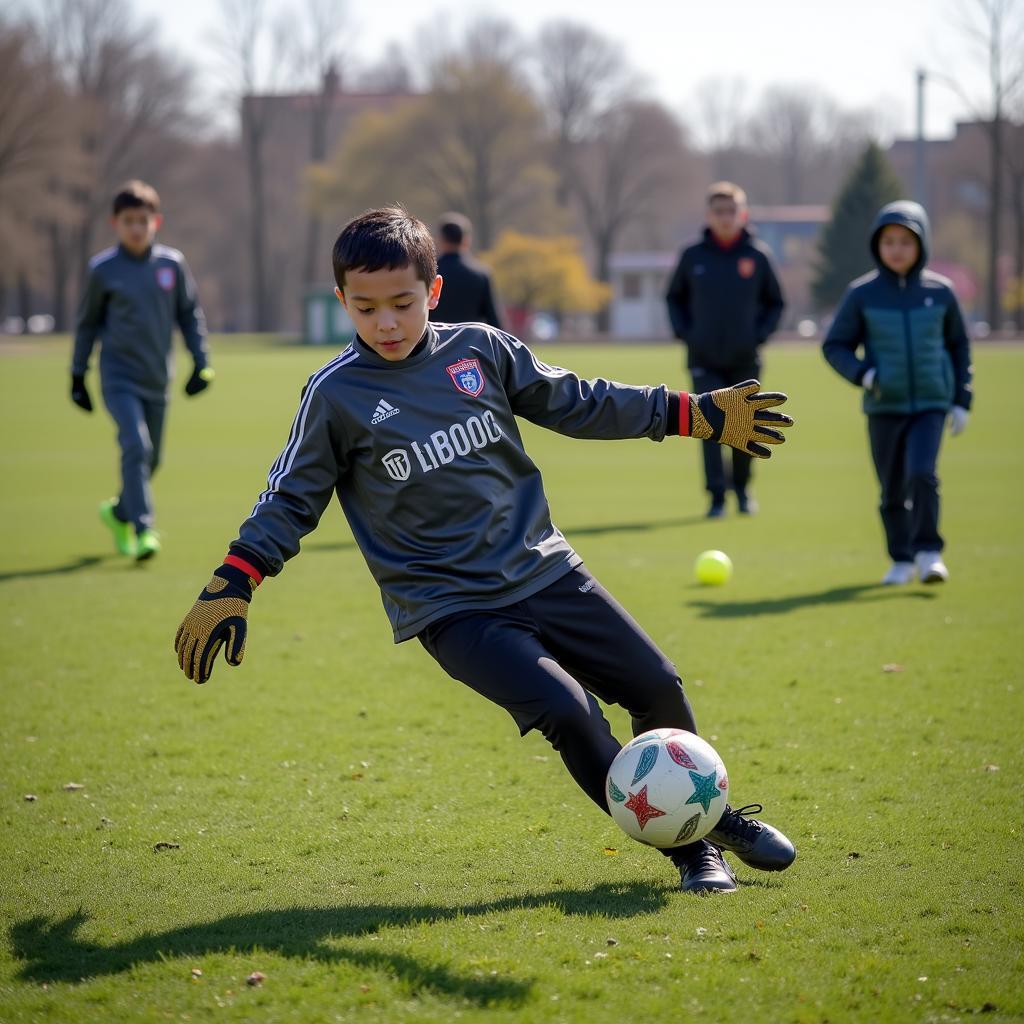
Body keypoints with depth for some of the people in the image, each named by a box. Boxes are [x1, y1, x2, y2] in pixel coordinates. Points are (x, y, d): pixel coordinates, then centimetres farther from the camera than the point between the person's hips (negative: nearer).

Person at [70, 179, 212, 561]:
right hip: (119, 377, -4)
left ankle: (119, 512, 37)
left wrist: (201, 362, 4)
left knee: (151, 458, 12)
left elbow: (190, 313, 11)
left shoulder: (172, 264, 1)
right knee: (136, 446, -21)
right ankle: (143, 530, -21)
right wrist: (78, 375, 8)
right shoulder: (103, 269, -4)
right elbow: (87, 323, 6)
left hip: (158, 380, 4)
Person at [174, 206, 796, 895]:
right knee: (565, 711, -22)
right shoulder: (335, 394, -7)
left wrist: (697, 414, 12)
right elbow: (290, 501, 1)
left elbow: (576, 402, 13)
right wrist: (230, 587, -9)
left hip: (544, 571, 4)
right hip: (451, 608, -4)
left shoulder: (481, 349, 2)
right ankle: (690, 845, -6)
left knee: (657, 686, 3)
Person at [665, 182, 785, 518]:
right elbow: (674, 298, 14)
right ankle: (716, 496, -7)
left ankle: (742, 489, 28)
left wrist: (759, 335, -4)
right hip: (704, 361, 0)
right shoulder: (693, 256, 2)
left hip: (745, 360, 0)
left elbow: (775, 303, 9)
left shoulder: (758, 255, 0)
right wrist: (684, 333, 0)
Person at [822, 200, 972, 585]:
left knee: (922, 474, -20)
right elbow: (835, 345, 3)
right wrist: (863, 374, -15)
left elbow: (959, 346, 12)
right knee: (893, 489, 6)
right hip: (884, 406, 1)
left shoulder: (939, 291, 1)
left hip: (931, 404, -1)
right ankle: (901, 560, 21)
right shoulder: (862, 294, -2)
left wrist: (962, 401, 8)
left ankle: (928, 552, -11)